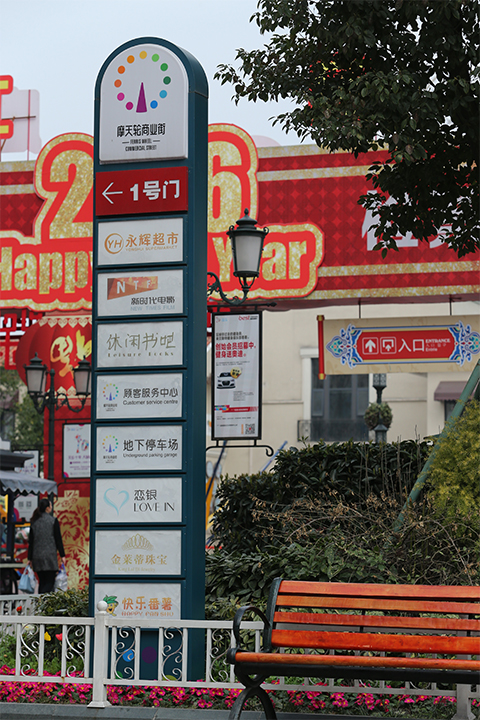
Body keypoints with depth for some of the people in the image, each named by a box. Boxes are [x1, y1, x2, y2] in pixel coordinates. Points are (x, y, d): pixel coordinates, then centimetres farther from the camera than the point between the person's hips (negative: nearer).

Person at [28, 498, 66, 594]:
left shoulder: (34, 522, 7)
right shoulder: (53, 520, -5)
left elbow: (30, 541, 9)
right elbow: (58, 539, -6)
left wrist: (30, 558, 13)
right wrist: (62, 555, -1)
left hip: (37, 556, 5)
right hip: (50, 555, -4)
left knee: (42, 582, 12)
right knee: (50, 582, -4)